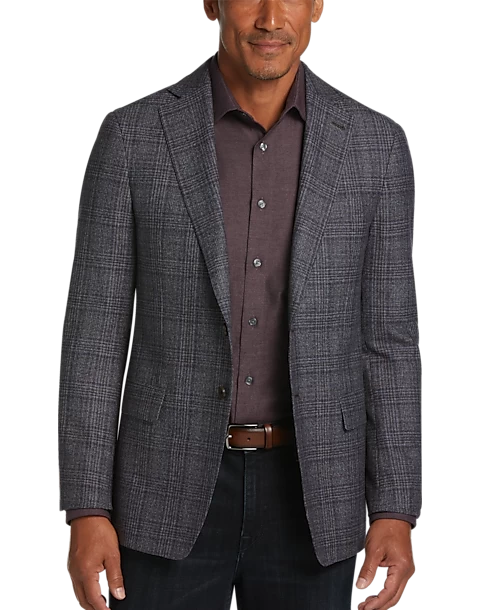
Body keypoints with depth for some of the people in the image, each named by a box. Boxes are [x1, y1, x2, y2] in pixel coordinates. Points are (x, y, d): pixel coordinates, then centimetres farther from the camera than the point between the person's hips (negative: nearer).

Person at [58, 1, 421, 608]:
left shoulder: (374, 144, 0)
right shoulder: (134, 136, -5)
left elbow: (386, 339, 2)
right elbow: (95, 332, -3)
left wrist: (395, 513, -4)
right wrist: (86, 512, -9)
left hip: (307, 495, 1)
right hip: (174, 492, -1)